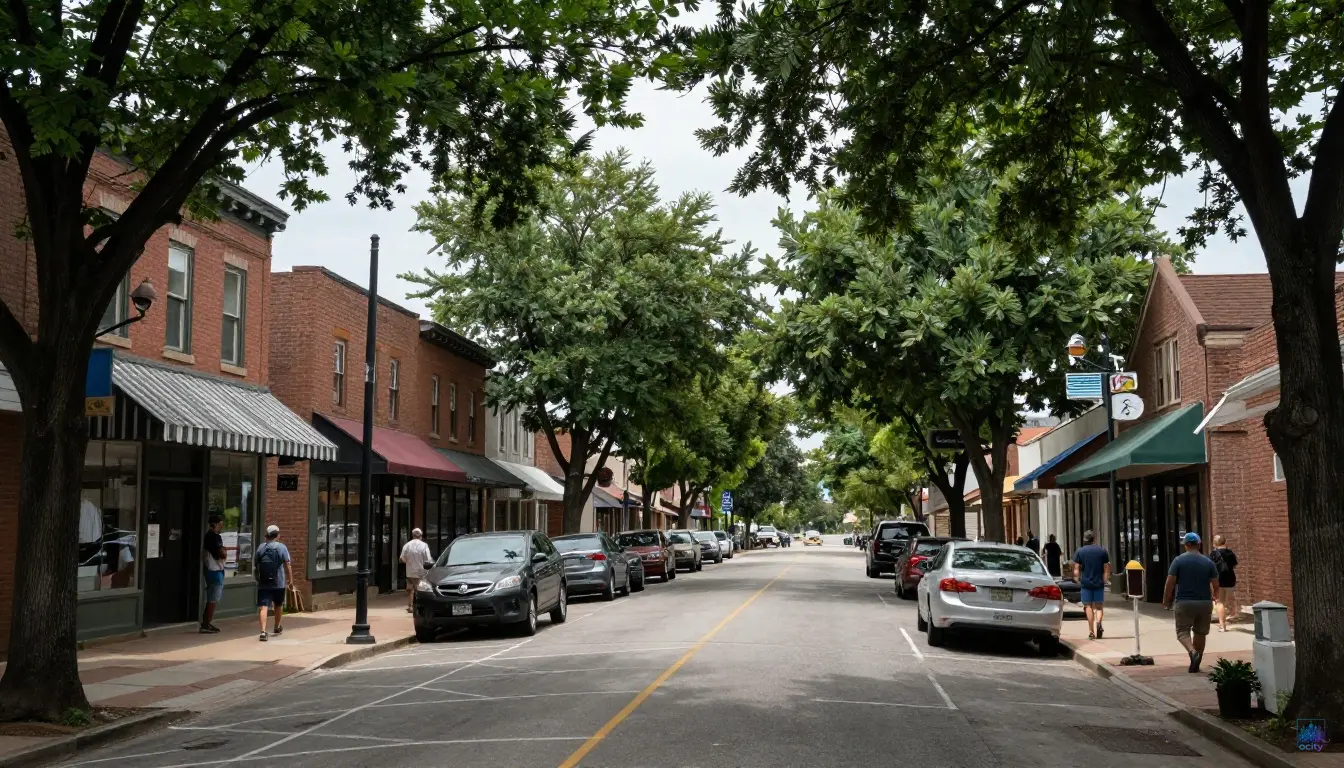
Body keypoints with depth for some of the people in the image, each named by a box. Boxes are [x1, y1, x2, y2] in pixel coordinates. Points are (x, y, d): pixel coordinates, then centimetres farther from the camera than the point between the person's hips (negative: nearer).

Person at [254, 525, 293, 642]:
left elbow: (256, 565, 11)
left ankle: (263, 631, -24)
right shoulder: (282, 548, -5)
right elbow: (287, 566, -8)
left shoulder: (260, 548, 4)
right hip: (278, 583, 0)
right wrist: (290, 579, 3)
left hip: (263, 583, 0)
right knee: (278, 605, 21)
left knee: (263, 607, -8)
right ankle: (277, 627, 39)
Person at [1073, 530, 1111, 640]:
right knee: (1099, 606, 11)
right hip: (1099, 583, 1)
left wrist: (1078, 580, 9)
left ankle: (1091, 632, 0)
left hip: (1085, 583, -1)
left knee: (1088, 606, 5)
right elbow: (1107, 569, 3)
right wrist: (1105, 580, 12)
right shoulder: (1103, 551, 4)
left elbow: (1076, 570, -4)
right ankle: (1098, 622, -17)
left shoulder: (1079, 551, 0)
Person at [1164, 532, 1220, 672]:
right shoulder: (1208, 562, 3)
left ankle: (1193, 652, -25)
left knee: (1182, 631, 3)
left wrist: (1166, 601, 3)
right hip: (1204, 603, 3)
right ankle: (1195, 665, 20)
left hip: (1184, 603, -3)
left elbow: (1170, 583, -8)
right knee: (1200, 633, 15)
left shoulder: (1179, 560, -4)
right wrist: (1214, 597, 24)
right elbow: (1215, 585, 3)